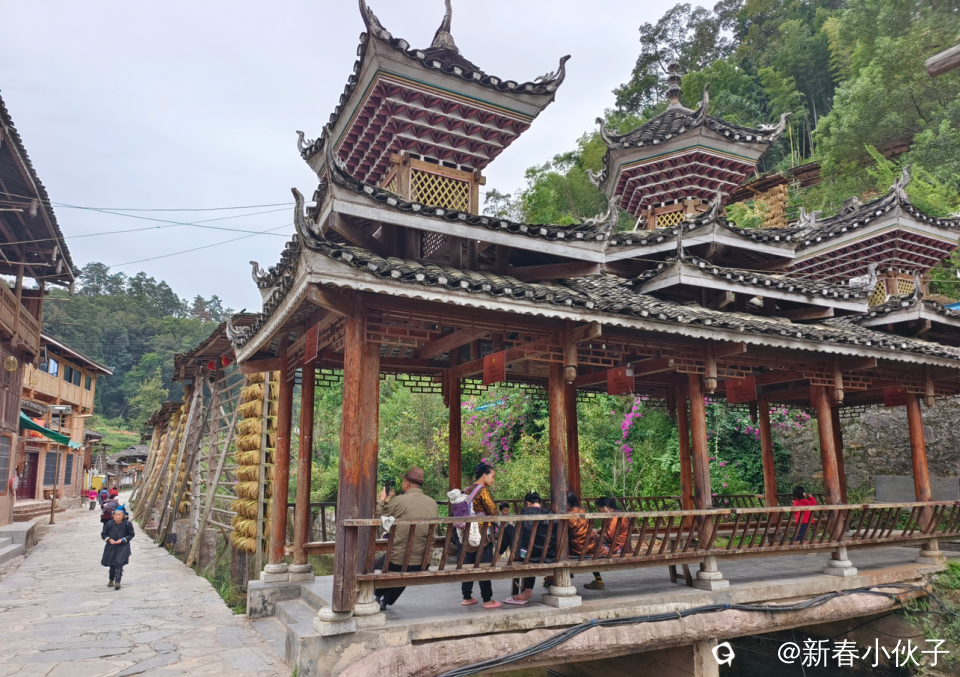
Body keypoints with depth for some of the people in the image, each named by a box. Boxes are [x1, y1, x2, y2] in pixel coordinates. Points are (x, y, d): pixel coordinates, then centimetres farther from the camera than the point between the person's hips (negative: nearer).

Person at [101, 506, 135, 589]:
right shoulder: (109, 523, -5)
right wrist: (109, 539, -11)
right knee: (112, 564, 14)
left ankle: (117, 582, -16)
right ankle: (111, 581, 36)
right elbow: (103, 534, 6)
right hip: (111, 546, 3)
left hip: (123, 546, -3)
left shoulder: (127, 524, -8)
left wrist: (122, 540, -14)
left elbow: (131, 535, 0)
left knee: (119, 563, -15)